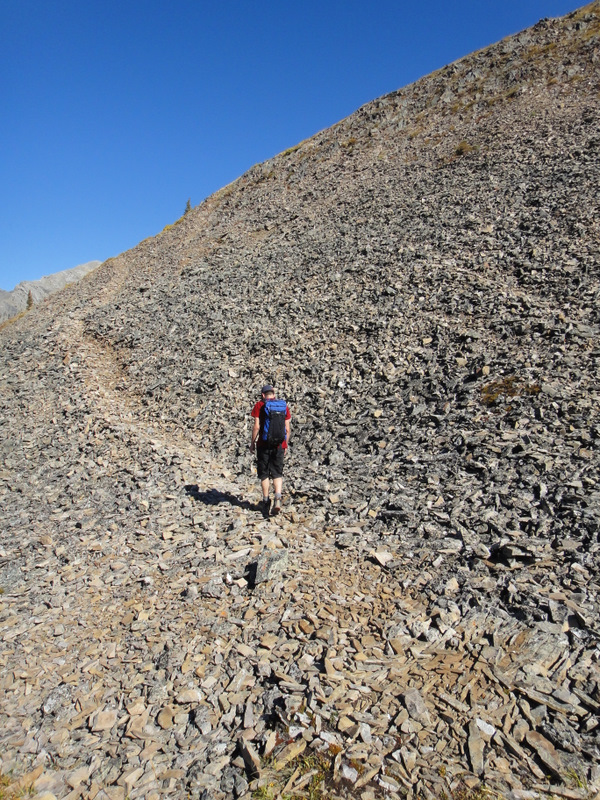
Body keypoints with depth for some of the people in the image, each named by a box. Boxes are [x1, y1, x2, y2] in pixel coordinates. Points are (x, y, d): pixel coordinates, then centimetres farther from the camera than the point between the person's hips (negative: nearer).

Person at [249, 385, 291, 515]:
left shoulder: (259, 405, -2)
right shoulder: (283, 405, 7)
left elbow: (256, 427, -8)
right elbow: (287, 429, 6)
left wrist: (252, 443, 3)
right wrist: (285, 445, 15)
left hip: (263, 444, -2)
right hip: (279, 445, 2)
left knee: (264, 474, 10)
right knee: (277, 473, 11)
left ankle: (266, 501, 15)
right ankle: (278, 498, -8)